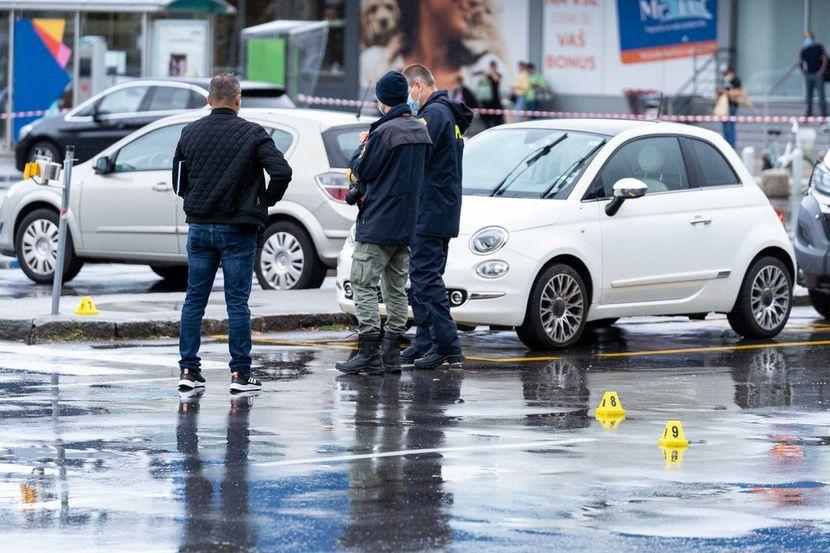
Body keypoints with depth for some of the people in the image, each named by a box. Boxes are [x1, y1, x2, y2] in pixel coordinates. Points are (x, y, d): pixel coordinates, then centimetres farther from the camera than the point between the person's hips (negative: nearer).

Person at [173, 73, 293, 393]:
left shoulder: (190, 133, 5)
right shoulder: (252, 134, -7)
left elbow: (179, 180, 11)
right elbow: (281, 172, -16)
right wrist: (267, 202, 0)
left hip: (199, 228, 3)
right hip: (237, 231, -3)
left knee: (194, 300, 8)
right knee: (237, 302, 0)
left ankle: (189, 369, 7)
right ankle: (240, 374, 0)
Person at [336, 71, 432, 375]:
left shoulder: (384, 132, -16)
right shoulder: (421, 131, 10)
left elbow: (363, 171, -10)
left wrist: (361, 148, 10)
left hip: (377, 224, -8)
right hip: (406, 225, 8)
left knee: (363, 285, -5)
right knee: (396, 288, 12)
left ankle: (369, 355, -9)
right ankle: (392, 355, 12)